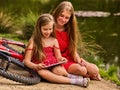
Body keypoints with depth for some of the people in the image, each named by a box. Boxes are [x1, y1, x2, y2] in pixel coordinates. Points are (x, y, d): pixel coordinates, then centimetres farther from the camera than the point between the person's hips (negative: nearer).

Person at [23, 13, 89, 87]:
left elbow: (58, 57, 12)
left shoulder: (53, 40, 8)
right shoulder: (33, 41, -1)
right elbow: (27, 61, -4)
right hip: (41, 68, -2)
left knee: (58, 70, -36)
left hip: (53, 65, 2)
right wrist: (36, 66, -23)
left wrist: (61, 59, -13)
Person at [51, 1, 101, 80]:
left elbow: (73, 49, 9)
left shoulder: (69, 30, 10)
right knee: (81, 69, -30)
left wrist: (78, 59, -10)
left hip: (70, 59, 6)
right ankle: (88, 76, 3)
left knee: (94, 69, -17)